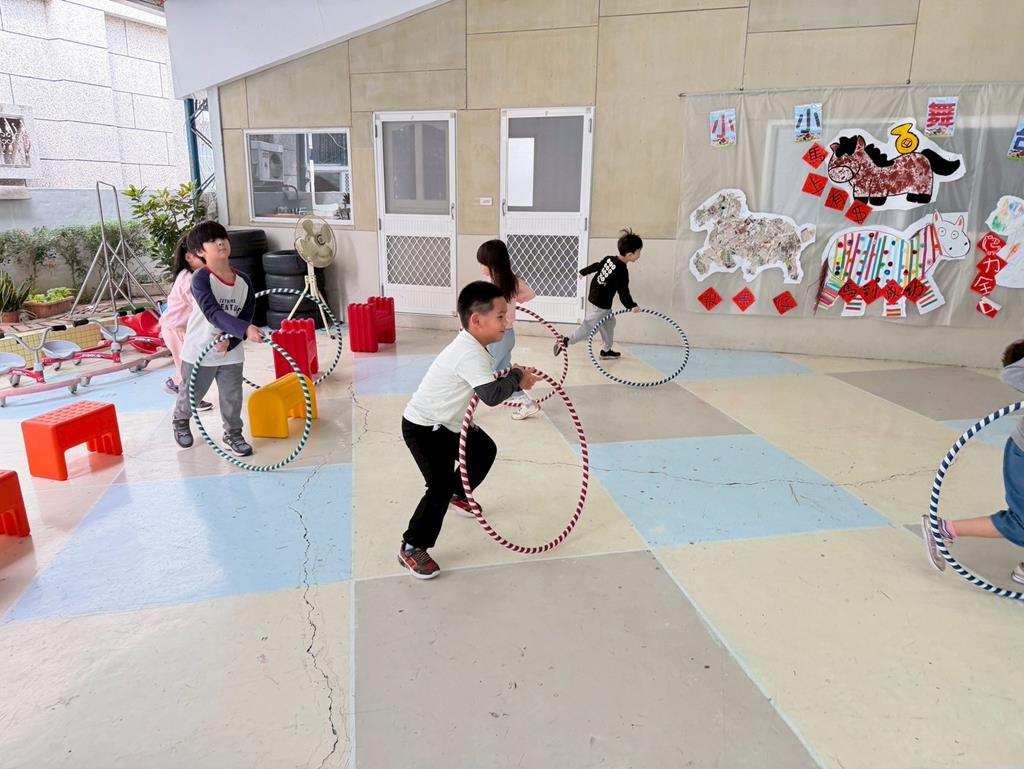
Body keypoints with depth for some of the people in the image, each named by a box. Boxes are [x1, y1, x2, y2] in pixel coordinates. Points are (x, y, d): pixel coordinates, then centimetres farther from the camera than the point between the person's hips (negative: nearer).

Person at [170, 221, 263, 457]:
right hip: (199, 351, -3)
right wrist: (246, 330, -47)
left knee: (233, 397, 8)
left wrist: (230, 341, -23)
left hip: (231, 352, 3)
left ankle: (233, 435, 30)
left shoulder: (244, 281, -6)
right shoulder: (200, 279, -21)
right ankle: (180, 422, 47)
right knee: (190, 395, 17)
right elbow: (213, 313, -34)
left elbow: (246, 317, -6)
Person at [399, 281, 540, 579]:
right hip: (423, 428, -10)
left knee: (485, 450, 25)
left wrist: (515, 379, -7)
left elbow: (489, 384, 10)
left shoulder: (472, 346, 0)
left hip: (449, 422, 10)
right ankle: (412, 548, 0)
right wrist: (516, 376, -22)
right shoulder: (470, 353, -31)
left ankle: (458, 495, 49)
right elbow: (492, 395, -40)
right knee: (441, 487, -16)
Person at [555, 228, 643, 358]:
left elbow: (595, 266, 16)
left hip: (594, 296, 10)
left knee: (609, 323, 23)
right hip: (600, 305, -10)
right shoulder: (622, 270, -23)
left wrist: (583, 272, 31)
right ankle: (565, 341, -2)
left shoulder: (609, 259, 0)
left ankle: (606, 350, 34)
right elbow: (623, 291, -25)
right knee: (589, 328, -1)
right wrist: (632, 306, -23)